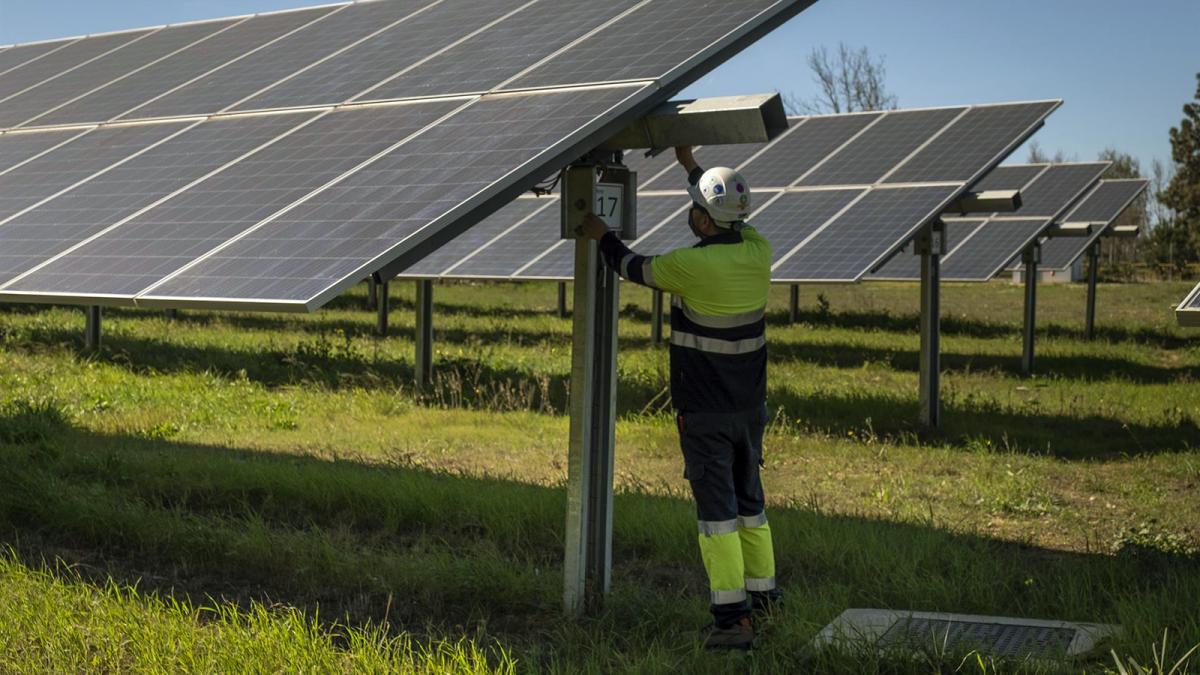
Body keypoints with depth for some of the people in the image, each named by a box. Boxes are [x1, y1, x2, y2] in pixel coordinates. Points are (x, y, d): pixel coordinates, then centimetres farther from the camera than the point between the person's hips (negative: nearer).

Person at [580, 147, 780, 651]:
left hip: (704, 413, -6)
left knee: (717, 509, -5)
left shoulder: (691, 265, -19)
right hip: (751, 407, 7)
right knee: (749, 500, 19)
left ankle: (731, 617, -7)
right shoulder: (758, 252, -1)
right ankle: (762, 593, 29)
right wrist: (691, 165, 33)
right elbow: (730, 221, 22)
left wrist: (602, 237, 20)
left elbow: (634, 268, 0)